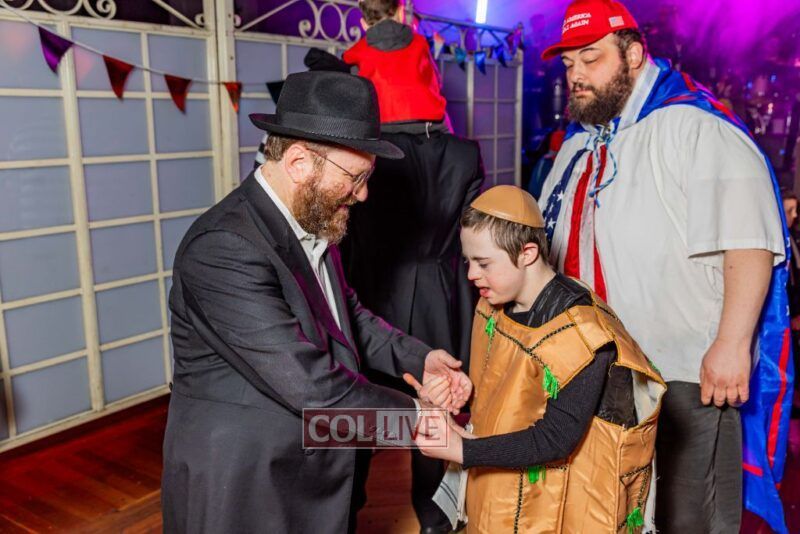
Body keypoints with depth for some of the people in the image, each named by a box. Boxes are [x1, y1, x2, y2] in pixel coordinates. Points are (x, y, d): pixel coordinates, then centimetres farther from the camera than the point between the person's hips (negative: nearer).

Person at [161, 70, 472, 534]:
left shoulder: (314, 223, 0)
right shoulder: (226, 249, -27)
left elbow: (347, 312, 12)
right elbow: (310, 385, -28)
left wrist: (419, 358, -2)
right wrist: (412, 414, -15)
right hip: (242, 490, -7)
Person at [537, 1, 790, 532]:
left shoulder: (695, 127, -11)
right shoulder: (579, 145, 15)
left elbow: (750, 243, -20)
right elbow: (555, 248, 23)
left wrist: (732, 344, -25)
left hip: (686, 375, -7)